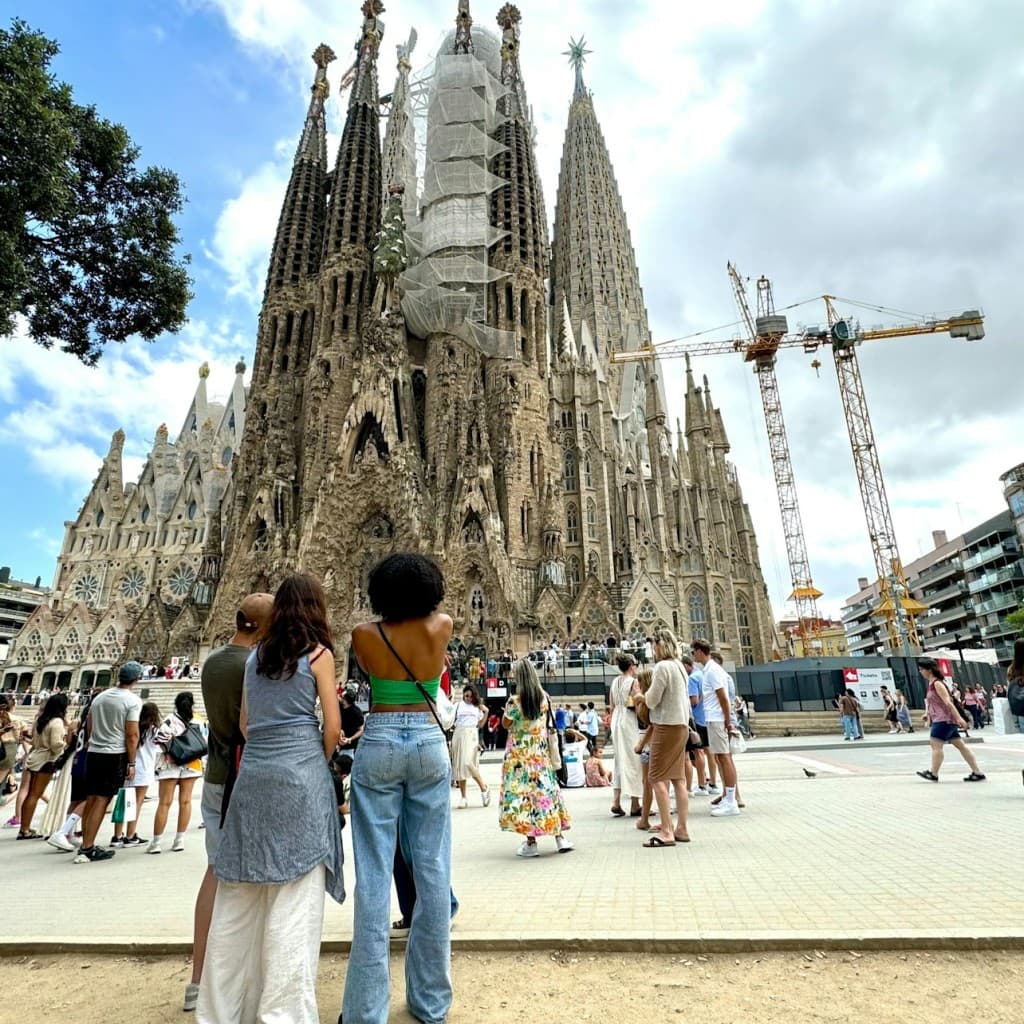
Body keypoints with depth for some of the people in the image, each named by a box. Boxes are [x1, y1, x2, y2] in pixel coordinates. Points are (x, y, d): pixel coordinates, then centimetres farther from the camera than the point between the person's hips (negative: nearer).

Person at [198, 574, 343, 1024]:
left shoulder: (255, 655, 12)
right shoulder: (318, 653, -4)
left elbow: (244, 723, 15)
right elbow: (332, 726, -5)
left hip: (253, 774, 6)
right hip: (301, 775, -6)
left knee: (240, 894, 14)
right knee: (295, 896, 0)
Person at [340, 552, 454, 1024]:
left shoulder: (364, 635, -6)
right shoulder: (441, 628, -6)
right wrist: (414, 610, 35)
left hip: (379, 745, -1)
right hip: (429, 744, 1)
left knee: (374, 874, 6)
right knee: (432, 870, 10)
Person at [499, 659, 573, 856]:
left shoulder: (515, 701, -18)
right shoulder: (544, 697, -3)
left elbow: (505, 724, -5)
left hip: (520, 754, -5)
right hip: (541, 752, 5)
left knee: (524, 791, 3)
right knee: (547, 789, 11)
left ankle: (530, 842, 7)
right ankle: (560, 838, 14)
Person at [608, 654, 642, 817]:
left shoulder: (615, 681, 9)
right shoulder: (633, 682, -11)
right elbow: (638, 707, -15)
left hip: (616, 722, 7)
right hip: (629, 723, -7)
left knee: (619, 761, 12)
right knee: (633, 761, 1)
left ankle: (616, 802, 10)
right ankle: (635, 806, 6)